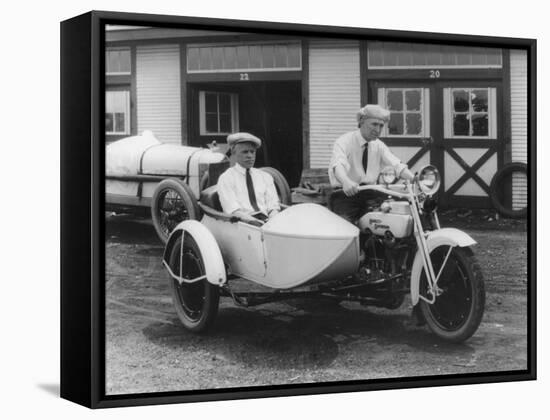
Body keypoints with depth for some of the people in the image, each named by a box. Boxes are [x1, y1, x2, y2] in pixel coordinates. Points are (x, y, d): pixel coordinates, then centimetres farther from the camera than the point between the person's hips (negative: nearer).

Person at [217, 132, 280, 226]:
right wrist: (252, 220, -23)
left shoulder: (265, 177, 21)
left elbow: (274, 207, 11)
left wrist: (272, 220, -13)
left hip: (266, 219, 4)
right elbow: (234, 210, -6)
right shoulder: (226, 178, 7)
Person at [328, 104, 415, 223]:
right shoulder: (345, 141, -8)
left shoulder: (378, 145, 11)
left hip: (369, 193, 5)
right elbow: (338, 165, -28)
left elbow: (397, 165, -1)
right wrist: (346, 181, -51)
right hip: (345, 193, -5)